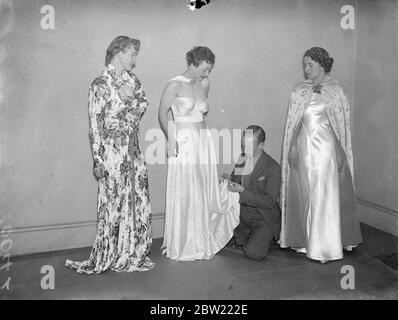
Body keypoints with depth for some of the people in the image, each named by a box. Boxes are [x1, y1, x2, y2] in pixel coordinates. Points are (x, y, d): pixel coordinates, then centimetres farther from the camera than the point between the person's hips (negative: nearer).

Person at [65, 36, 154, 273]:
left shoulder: (132, 79, 12)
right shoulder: (100, 84, -9)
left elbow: (144, 104, 15)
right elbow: (95, 124, -11)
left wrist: (129, 98, -3)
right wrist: (98, 160, -13)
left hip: (133, 149, 7)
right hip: (112, 150, -7)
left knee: (139, 200, 9)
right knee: (113, 202, 2)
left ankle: (135, 253, 24)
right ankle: (108, 257, 19)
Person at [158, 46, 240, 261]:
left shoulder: (204, 84, 10)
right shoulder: (175, 85, -6)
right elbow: (163, 113, -4)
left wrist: (205, 108, 6)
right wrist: (170, 139, -12)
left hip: (204, 140, 6)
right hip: (183, 141, -5)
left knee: (206, 190, 6)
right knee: (184, 193, -1)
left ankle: (203, 243, 21)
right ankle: (183, 247, 14)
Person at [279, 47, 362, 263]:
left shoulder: (336, 90, 2)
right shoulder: (299, 90, 9)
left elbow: (343, 124, 1)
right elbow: (292, 122, 7)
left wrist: (341, 152, -5)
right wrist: (292, 147, -1)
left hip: (326, 148, -2)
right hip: (303, 148, 3)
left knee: (326, 197, -1)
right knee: (304, 195, 6)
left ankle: (325, 247, 10)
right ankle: (305, 241, 19)